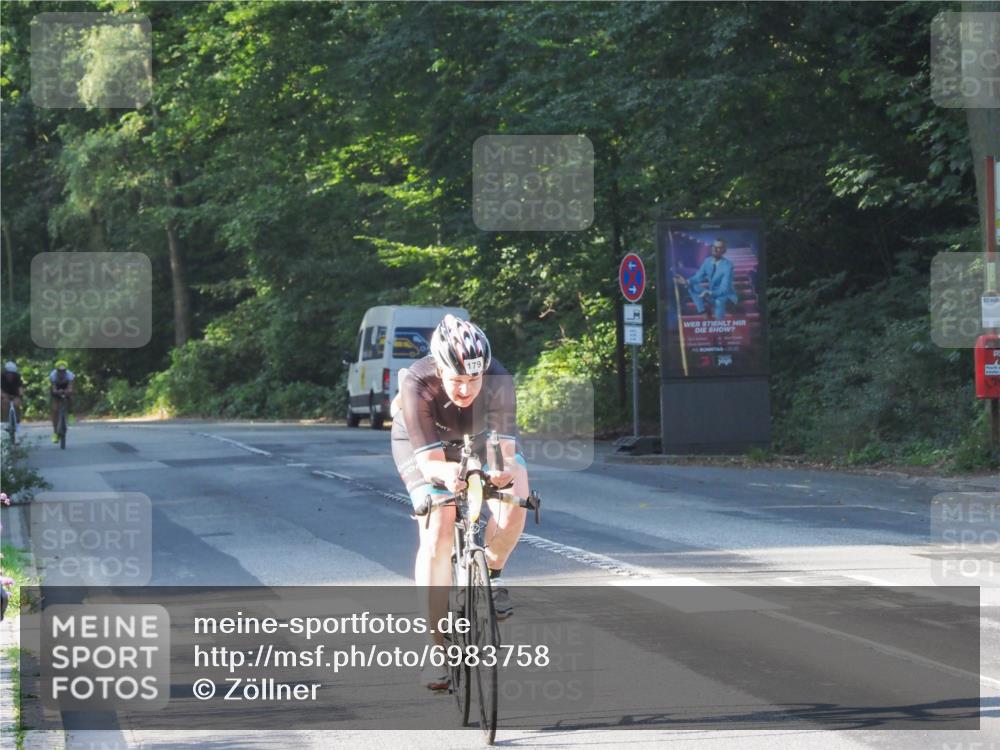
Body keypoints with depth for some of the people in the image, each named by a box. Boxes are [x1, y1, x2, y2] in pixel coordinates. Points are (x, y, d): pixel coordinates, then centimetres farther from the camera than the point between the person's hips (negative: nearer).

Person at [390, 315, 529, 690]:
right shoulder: (417, 384, -38)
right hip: (420, 446, -2)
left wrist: (504, 470, -63)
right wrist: (447, 473, -61)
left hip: (479, 438, 2)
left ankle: (491, 574, 2)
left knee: (515, 496, -28)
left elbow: (503, 449, -40)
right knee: (436, 531, -20)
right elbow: (429, 460, -38)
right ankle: (440, 648, -11)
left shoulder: (498, 381, -35)